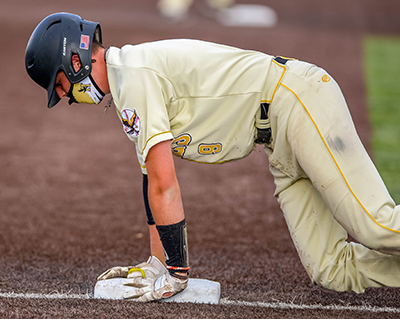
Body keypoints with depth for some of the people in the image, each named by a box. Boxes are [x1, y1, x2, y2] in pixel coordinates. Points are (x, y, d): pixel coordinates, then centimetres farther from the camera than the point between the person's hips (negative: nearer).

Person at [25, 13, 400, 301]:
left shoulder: (134, 78, -13)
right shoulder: (129, 82, 18)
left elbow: (164, 185, -16)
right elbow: (155, 181, 23)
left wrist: (176, 273, -10)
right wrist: (155, 264, 20)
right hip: (282, 144, 9)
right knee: (332, 271, 1)